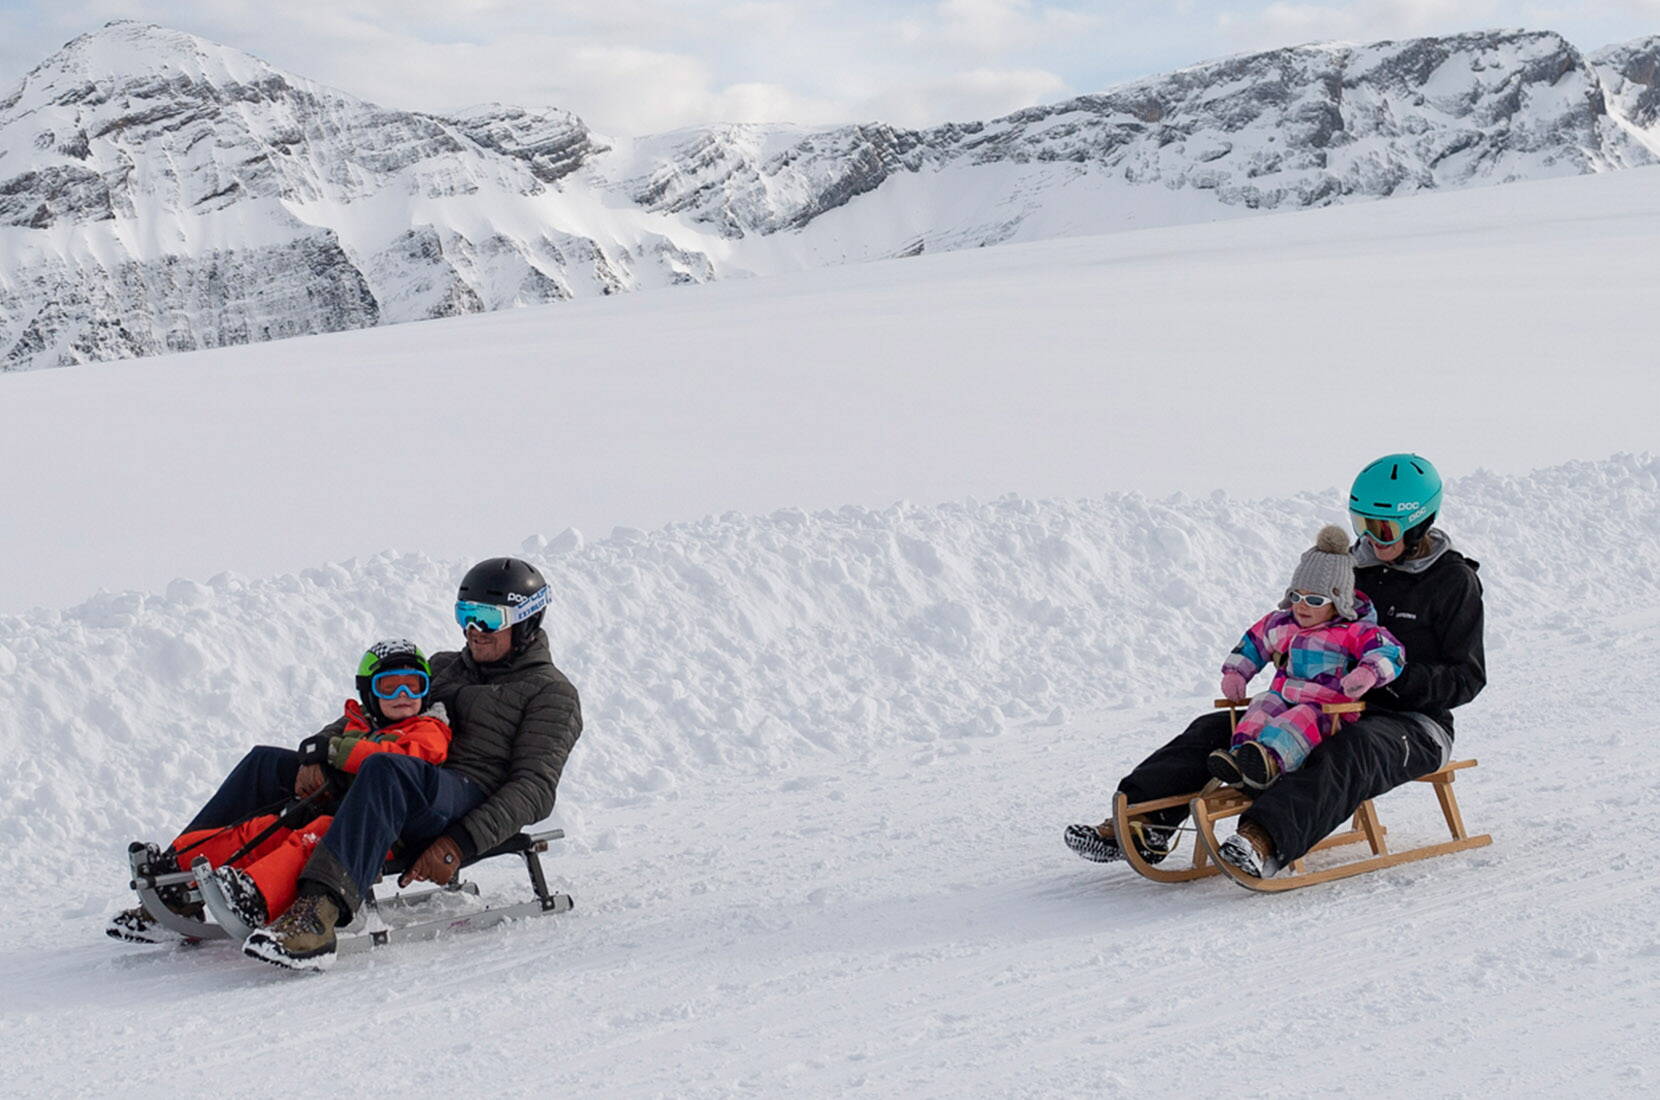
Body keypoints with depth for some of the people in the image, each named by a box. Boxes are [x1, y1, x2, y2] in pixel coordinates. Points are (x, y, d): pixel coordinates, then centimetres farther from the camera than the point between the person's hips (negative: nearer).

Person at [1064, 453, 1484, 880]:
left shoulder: (1454, 580, -4)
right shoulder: (1355, 567, 14)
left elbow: (1467, 678, -7)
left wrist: (1401, 678, -23)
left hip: (1414, 725, -7)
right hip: (1336, 712, 7)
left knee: (1349, 752, -42)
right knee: (1216, 728, -9)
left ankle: (1263, 843, -64)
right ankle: (1140, 822, -27)